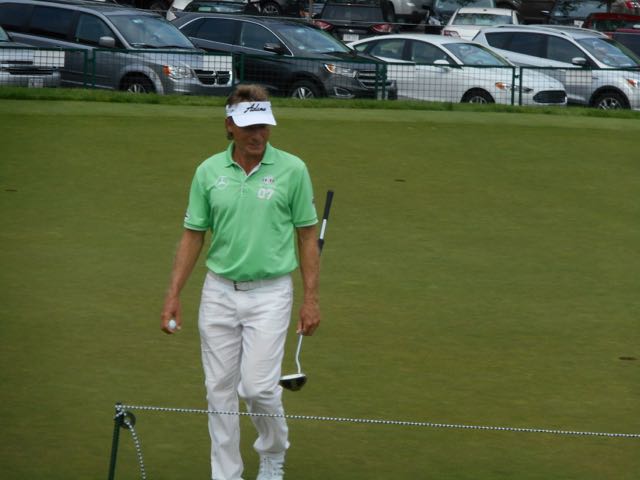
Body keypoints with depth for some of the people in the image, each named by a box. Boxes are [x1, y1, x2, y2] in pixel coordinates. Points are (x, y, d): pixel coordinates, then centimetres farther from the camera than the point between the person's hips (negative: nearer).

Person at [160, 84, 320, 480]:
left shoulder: (292, 170, -6)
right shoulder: (208, 172, 1)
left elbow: (308, 236, -1)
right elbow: (193, 236, 7)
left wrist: (311, 298, -5)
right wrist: (173, 295, 1)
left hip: (269, 294, -3)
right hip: (219, 293, 3)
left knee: (258, 386, -9)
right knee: (220, 389, 5)